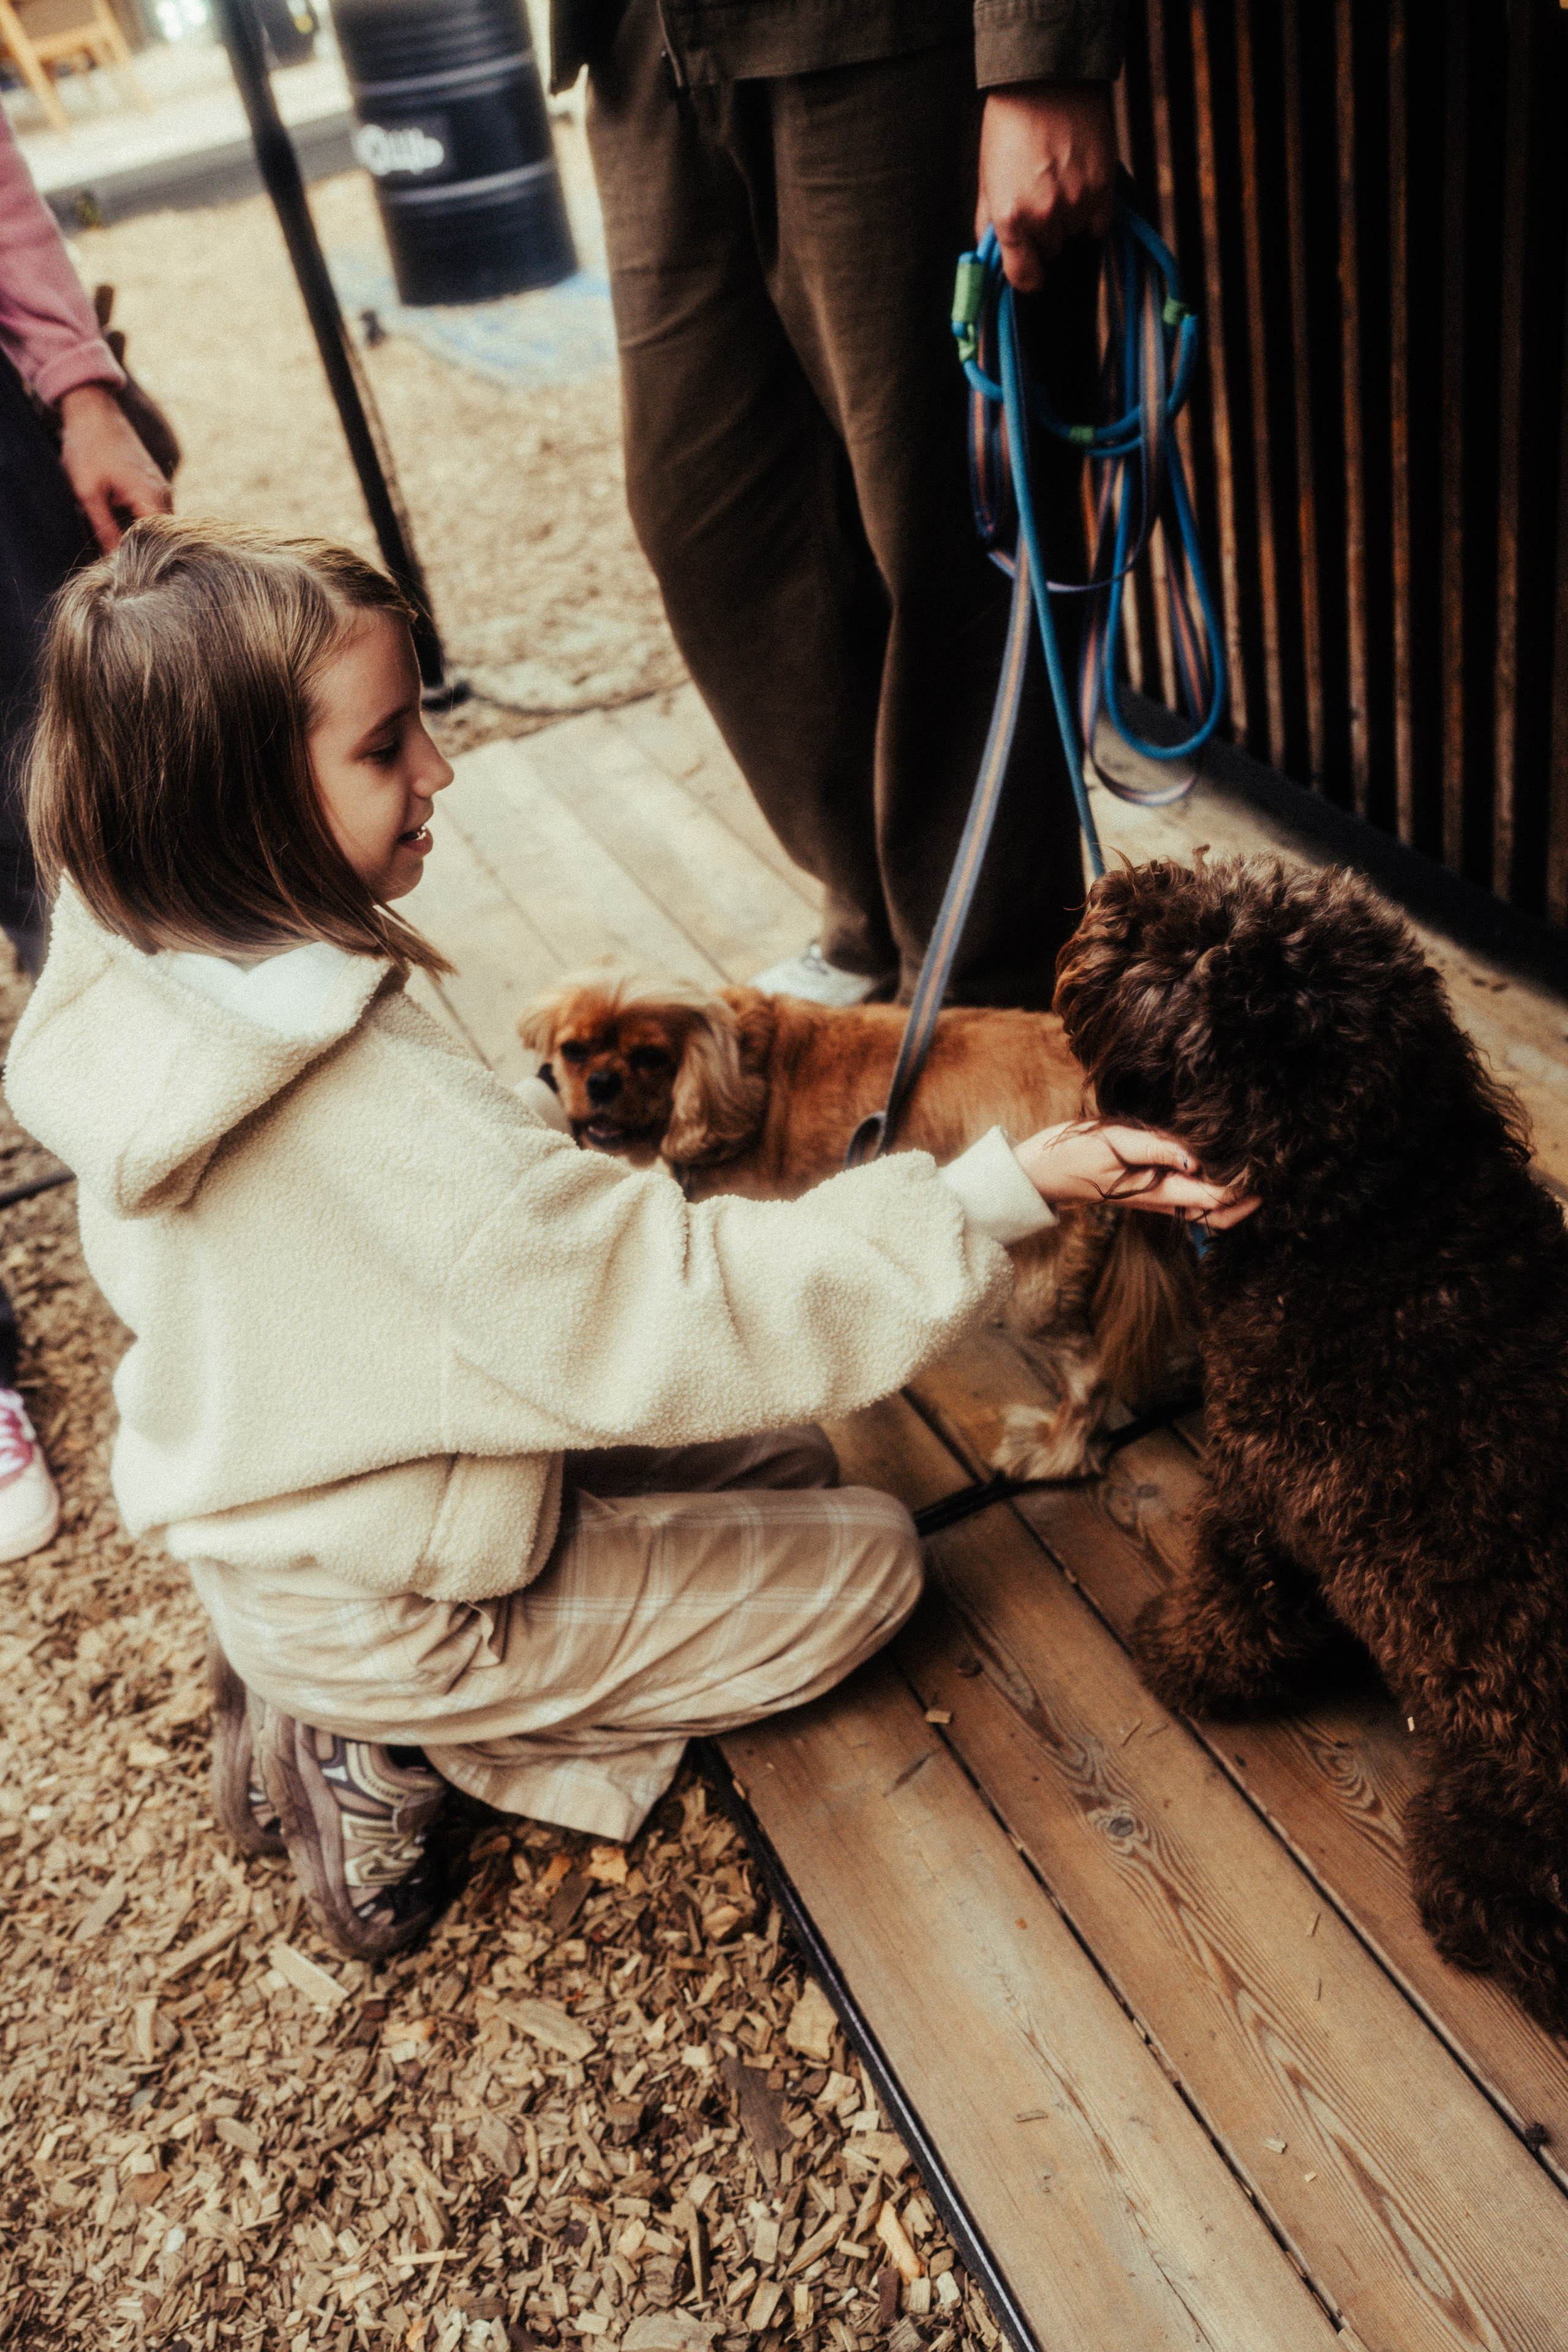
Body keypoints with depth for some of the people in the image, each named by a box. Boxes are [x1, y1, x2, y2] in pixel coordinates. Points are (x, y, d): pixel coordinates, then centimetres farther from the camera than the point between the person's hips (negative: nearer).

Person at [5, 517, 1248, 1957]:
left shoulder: (135, 976, -10)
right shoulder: (389, 1120, -39)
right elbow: (699, 1317, -34)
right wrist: (1014, 1188, -30)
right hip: (377, 1616, -8)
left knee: (781, 1457, 15)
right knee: (865, 1559, 4)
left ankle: (333, 1702, 13)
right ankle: (400, 1754, 3)